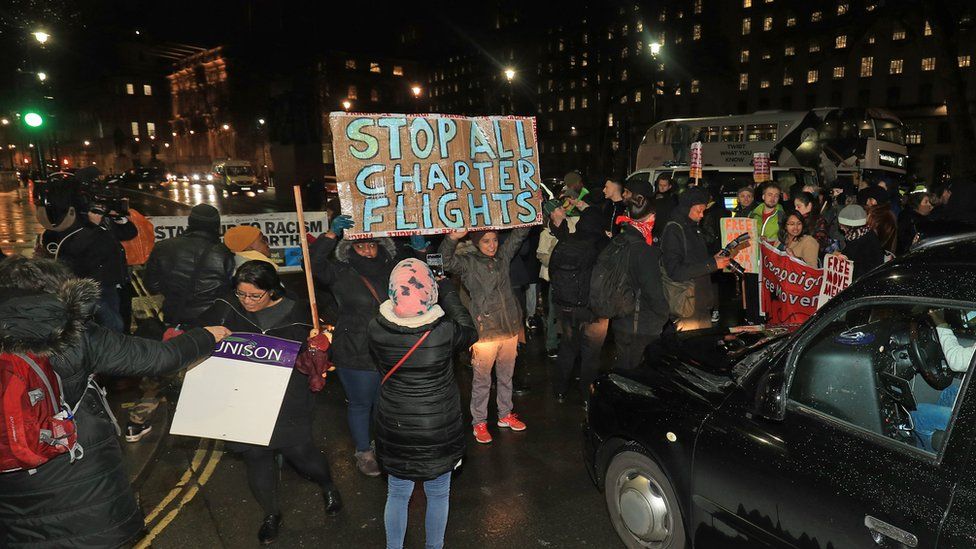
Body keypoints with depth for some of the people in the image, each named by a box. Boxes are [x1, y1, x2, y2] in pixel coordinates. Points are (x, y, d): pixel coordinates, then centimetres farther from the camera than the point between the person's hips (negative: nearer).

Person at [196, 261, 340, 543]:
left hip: (288, 402, -2)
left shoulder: (296, 314, -10)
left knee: (299, 451, 5)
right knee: (255, 456, 12)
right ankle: (271, 513, 38)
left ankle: (328, 486, 40)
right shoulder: (226, 309, -7)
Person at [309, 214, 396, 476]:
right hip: (355, 357, -4)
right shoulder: (341, 273, -8)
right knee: (360, 405, 12)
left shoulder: (391, 270, 3)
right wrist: (331, 234, -30)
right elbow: (314, 264, -22)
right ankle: (363, 452, 34)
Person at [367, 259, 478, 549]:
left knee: (397, 494, 22)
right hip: (440, 428, -2)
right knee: (438, 493, 22)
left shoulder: (376, 330, -18)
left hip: (394, 427, 2)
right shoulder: (444, 332, -26)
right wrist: (449, 294, 2)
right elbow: (470, 332, -2)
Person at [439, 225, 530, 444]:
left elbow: (520, 233, 8)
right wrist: (453, 238, -39)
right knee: (482, 380, 7)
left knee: (506, 376, 19)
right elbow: (445, 261, -24)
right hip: (485, 331, -5)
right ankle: (479, 422, 23)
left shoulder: (503, 256, 5)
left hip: (510, 329, 5)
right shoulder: (469, 263, -8)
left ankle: (505, 415, 37)